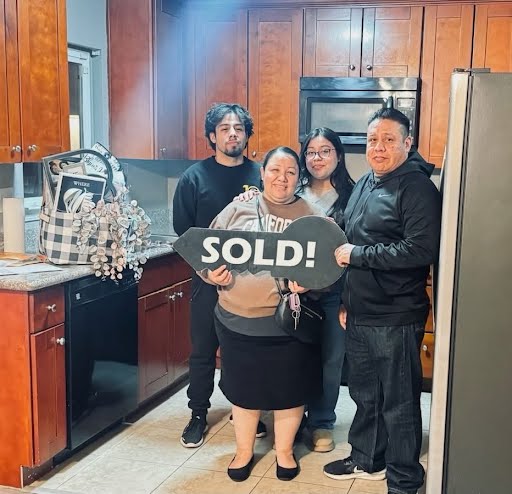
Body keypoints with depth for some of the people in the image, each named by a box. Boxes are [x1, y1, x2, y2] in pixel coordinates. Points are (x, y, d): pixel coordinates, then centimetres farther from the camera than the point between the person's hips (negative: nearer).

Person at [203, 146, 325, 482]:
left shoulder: (313, 217, 1)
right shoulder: (237, 209, 4)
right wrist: (214, 275, -13)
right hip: (238, 320, 1)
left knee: (289, 388, 11)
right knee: (243, 387, 14)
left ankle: (285, 451, 33)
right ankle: (244, 451, 34)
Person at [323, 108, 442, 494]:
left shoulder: (417, 188, -14)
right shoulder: (365, 184, 13)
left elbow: (421, 249, -25)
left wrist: (356, 255, -19)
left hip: (396, 318, -8)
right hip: (360, 314, 8)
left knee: (399, 403, 5)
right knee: (365, 393, 21)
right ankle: (366, 460, 39)